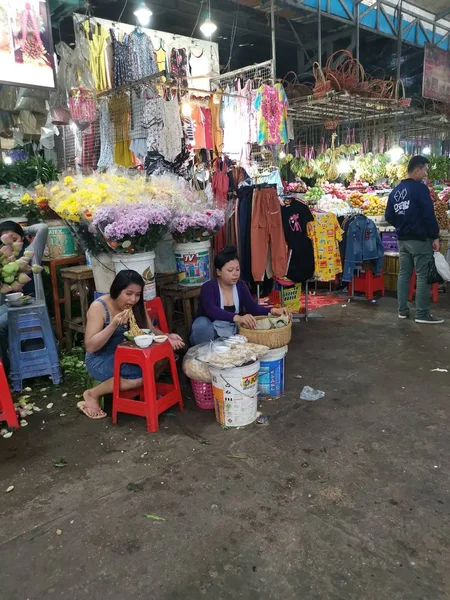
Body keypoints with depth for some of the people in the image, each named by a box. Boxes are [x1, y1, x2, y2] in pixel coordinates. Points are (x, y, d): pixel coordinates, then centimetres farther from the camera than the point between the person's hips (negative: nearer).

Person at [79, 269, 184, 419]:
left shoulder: (136, 306, -1)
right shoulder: (99, 307, -17)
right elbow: (90, 347, -20)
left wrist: (167, 337, -19)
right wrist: (114, 324, -32)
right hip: (101, 359, -5)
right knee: (142, 373, -31)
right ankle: (93, 394, -10)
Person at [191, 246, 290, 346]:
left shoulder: (241, 286, -1)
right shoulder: (208, 287, -18)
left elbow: (253, 308, -10)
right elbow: (212, 310, -38)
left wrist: (272, 311, -30)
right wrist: (238, 318, -54)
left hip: (231, 334, 5)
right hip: (208, 334, -4)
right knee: (202, 323, -36)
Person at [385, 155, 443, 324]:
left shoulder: (395, 191, 10)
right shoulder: (420, 188, -13)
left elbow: (389, 216, 12)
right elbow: (429, 215, -17)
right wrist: (435, 236, -10)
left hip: (402, 240, 8)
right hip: (420, 239, -7)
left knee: (404, 274, 12)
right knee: (423, 276, -2)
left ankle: (403, 310, 16)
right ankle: (422, 314, 0)